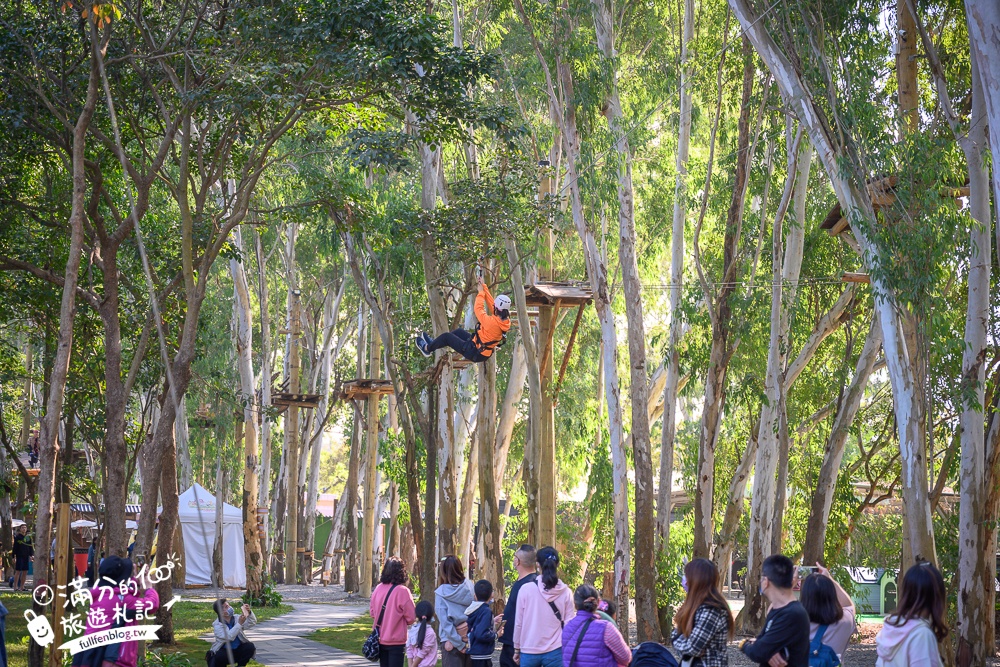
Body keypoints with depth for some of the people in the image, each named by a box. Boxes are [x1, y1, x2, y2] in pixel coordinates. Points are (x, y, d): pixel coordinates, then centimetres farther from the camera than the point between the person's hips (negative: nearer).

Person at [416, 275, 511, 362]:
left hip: (474, 353, -8)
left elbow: (478, 309, -20)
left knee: (446, 336, 8)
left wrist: (481, 293, -6)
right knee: (459, 332, 27)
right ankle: (433, 343, 42)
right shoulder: (505, 321, -10)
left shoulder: (492, 322, -34)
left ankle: (427, 348, 32)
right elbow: (491, 301, 0)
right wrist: (483, 286, 6)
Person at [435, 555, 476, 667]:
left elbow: (445, 623, -12)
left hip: (451, 642, -3)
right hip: (470, 640, 3)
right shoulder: (469, 587, -3)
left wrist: (459, 644, -8)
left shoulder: (441, 593, -9)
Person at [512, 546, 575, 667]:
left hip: (529, 651, 0)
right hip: (555, 652, 0)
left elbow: (518, 623, -1)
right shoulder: (566, 592, -3)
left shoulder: (526, 590, -6)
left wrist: (517, 649, 11)